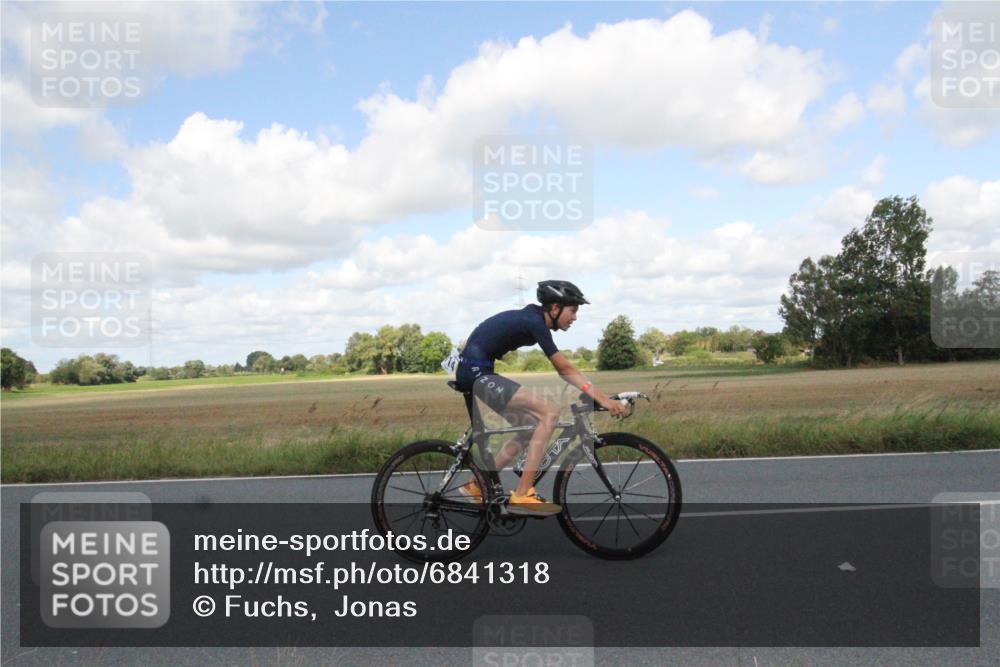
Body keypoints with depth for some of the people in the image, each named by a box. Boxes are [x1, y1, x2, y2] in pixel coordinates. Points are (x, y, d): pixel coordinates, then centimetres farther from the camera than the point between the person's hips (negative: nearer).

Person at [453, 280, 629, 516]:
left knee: (532, 426, 15)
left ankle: (476, 486, 20)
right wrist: (602, 399, -17)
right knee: (550, 413, -15)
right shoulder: (534, 323, -15)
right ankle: (521, 496, -15)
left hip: (474, 374, 10)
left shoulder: (531, 318, 13)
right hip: (478, 374, -10)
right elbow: (565, 369, -16)